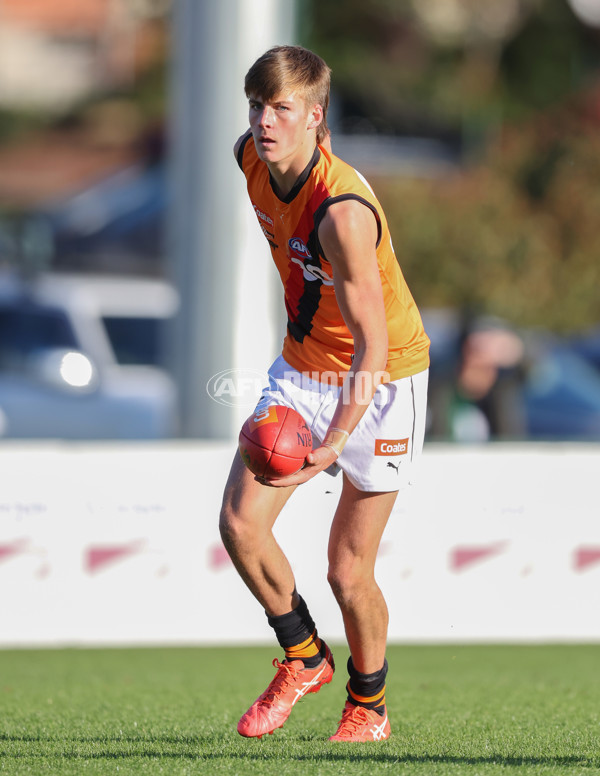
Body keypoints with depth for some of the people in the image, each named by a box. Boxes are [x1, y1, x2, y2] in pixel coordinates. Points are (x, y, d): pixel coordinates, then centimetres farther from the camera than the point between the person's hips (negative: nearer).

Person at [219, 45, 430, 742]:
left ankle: (368, 707, 24)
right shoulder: (251, 157, -10)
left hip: (380, 379, -6)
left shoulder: (341, 210, -32)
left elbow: (374, 342, -36)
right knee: (240, 522, -11)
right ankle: (303, 658, 13)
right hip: (302, 366, 6)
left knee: (348, 573, -2)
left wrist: (335, 439, -47)